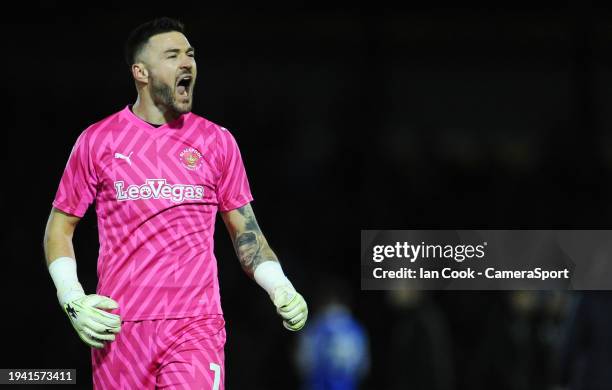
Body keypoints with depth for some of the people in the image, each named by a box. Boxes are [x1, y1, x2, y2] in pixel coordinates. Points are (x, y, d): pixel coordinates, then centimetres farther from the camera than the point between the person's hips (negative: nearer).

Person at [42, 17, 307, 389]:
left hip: (197, 328, 0)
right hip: (118, 329, 0)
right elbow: (60, 227, 11)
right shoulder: (97, 141, 5)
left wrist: (281, 289, -2)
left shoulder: (218, 142, 8)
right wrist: (74, 302, -3)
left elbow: (245, 230, 14)